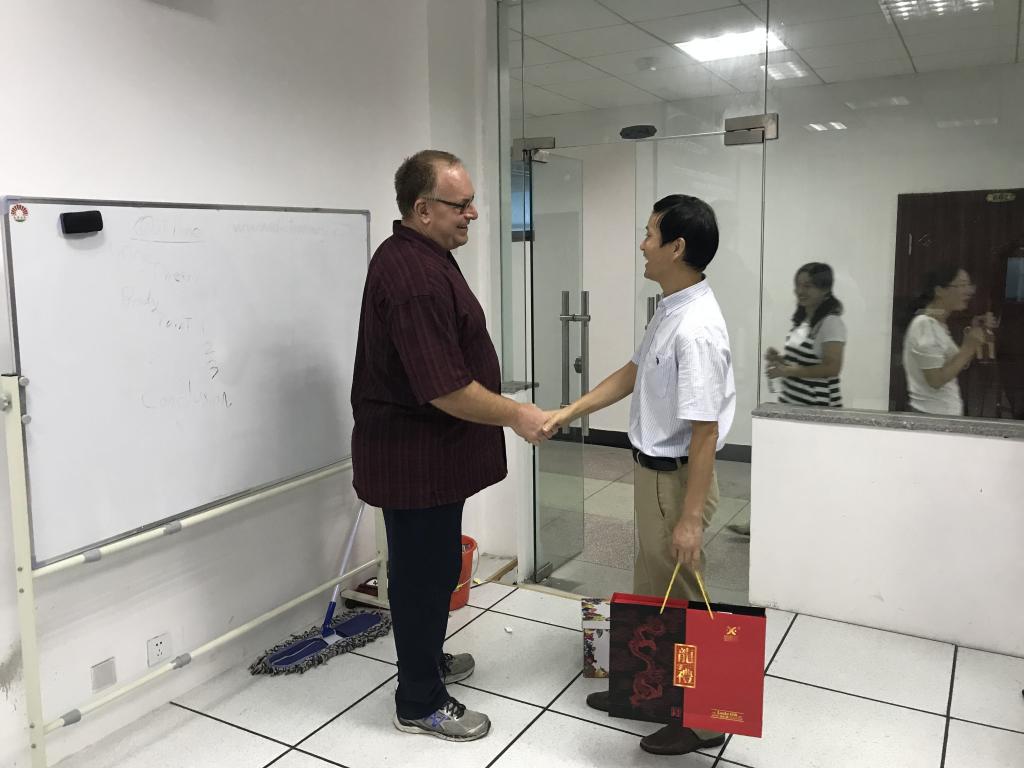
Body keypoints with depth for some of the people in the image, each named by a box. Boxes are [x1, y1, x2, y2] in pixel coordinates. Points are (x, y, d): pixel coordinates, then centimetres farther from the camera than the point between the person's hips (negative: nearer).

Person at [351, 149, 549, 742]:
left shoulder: (420, 255, 9)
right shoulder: (413, 277, -26)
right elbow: (446, 389, -29)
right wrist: (516, 415, -17)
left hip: (426, 451, 10)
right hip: (415, 457, -10)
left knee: (434, 564, 23)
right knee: (425, 570, 4)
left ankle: (427, 658, 42)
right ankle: (421, 703, 20)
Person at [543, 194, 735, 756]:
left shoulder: (695, 330, -27)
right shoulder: (670, 309, 4)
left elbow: (704, 432, -26)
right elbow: (634, 372, 14)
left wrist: (690, 518, -22)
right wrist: (568, 413, 12)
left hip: (677, 478, -10)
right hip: (653, 471, 10)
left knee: (679, 596, 6)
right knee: (650, 588, 23)